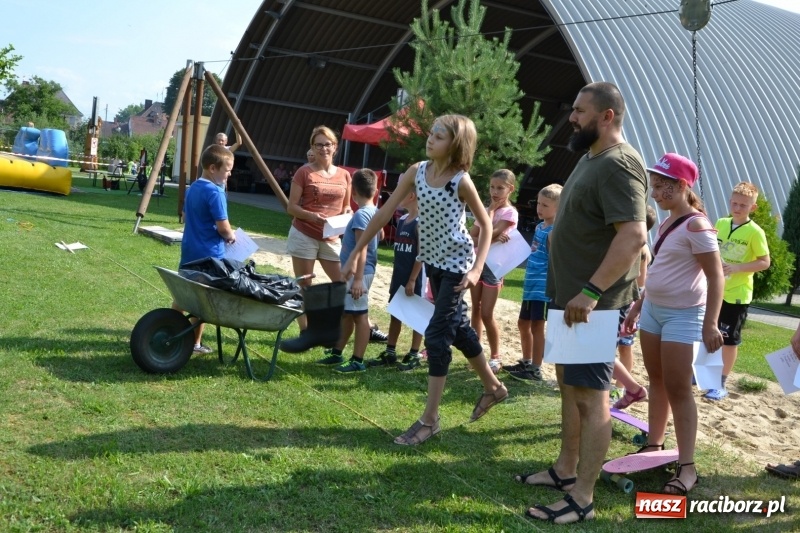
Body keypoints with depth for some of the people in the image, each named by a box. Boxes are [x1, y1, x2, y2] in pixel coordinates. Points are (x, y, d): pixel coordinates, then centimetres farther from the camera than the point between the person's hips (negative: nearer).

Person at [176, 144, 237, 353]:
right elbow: (223, 227, -20)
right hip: (208, 253, -8)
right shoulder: (215, 192, -19)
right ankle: (195, 343, 12)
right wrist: (231, 236, -1)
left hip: (189, 249, 8)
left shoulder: (192, 188, 8)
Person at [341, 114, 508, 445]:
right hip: (433, 261, 6)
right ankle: (492, 387, 38)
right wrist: (355, 254, -6)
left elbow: (486, 225, -10)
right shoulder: (417, 171, -6)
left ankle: (430, 419, -2)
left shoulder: (461, 181, -19)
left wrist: (476, 269, -20)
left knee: (437, 335, -10)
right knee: (456, 326, 18)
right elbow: (385, 212, -5)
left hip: (457, 263, -6)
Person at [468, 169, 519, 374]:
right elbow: (471, 237, 2)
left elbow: (489, 234, -19)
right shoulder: (485, 210, 11)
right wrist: (492, 240, -16)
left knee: (487, 314, -6)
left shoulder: (510, 213, -9)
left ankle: (495, 357, 6)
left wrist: (491, 210, -8)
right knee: (476, 310, 9)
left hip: (494, 265, -6)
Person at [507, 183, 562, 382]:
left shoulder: (554, 232, -14)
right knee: (523, 323, 17)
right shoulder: (539, 226, 13)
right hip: (531, 284, 9)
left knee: (536, 325, -4)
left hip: (543, 286, -9)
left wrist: (551, 286, -21)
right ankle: (526, 362, 30)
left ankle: (536, 369, 4)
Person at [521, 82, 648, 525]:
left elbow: (633, 236, -28)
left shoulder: (619, 165, -18)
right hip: (571, 296, 11)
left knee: (590, 395, -5)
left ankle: (582, 498, 1)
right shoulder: (591, 159, 14)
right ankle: (565, 469, 31)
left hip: (592, 302, -11)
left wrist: (590, 293, -31)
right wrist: (571, 291, 19)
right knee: (570, 383, 18)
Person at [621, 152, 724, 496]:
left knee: (678, 389, -7)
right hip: (653, 310, 8)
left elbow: (715, 277, -19)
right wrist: (637, 308, 21)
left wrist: (710, 324, -24)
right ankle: (653, 446, 23)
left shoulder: (696, 225, -16)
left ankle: (687, 467, -2)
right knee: (657, 381, 13)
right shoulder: (665, 224, 11)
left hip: (683, 315, -8)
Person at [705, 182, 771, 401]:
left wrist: (736, 268, -22)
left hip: (737, 294, -5)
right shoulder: (721, 223, 3)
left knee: (729, 340, 3)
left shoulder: (755, 232, -13)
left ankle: (722, 385, 13)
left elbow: (765, 262, -12)